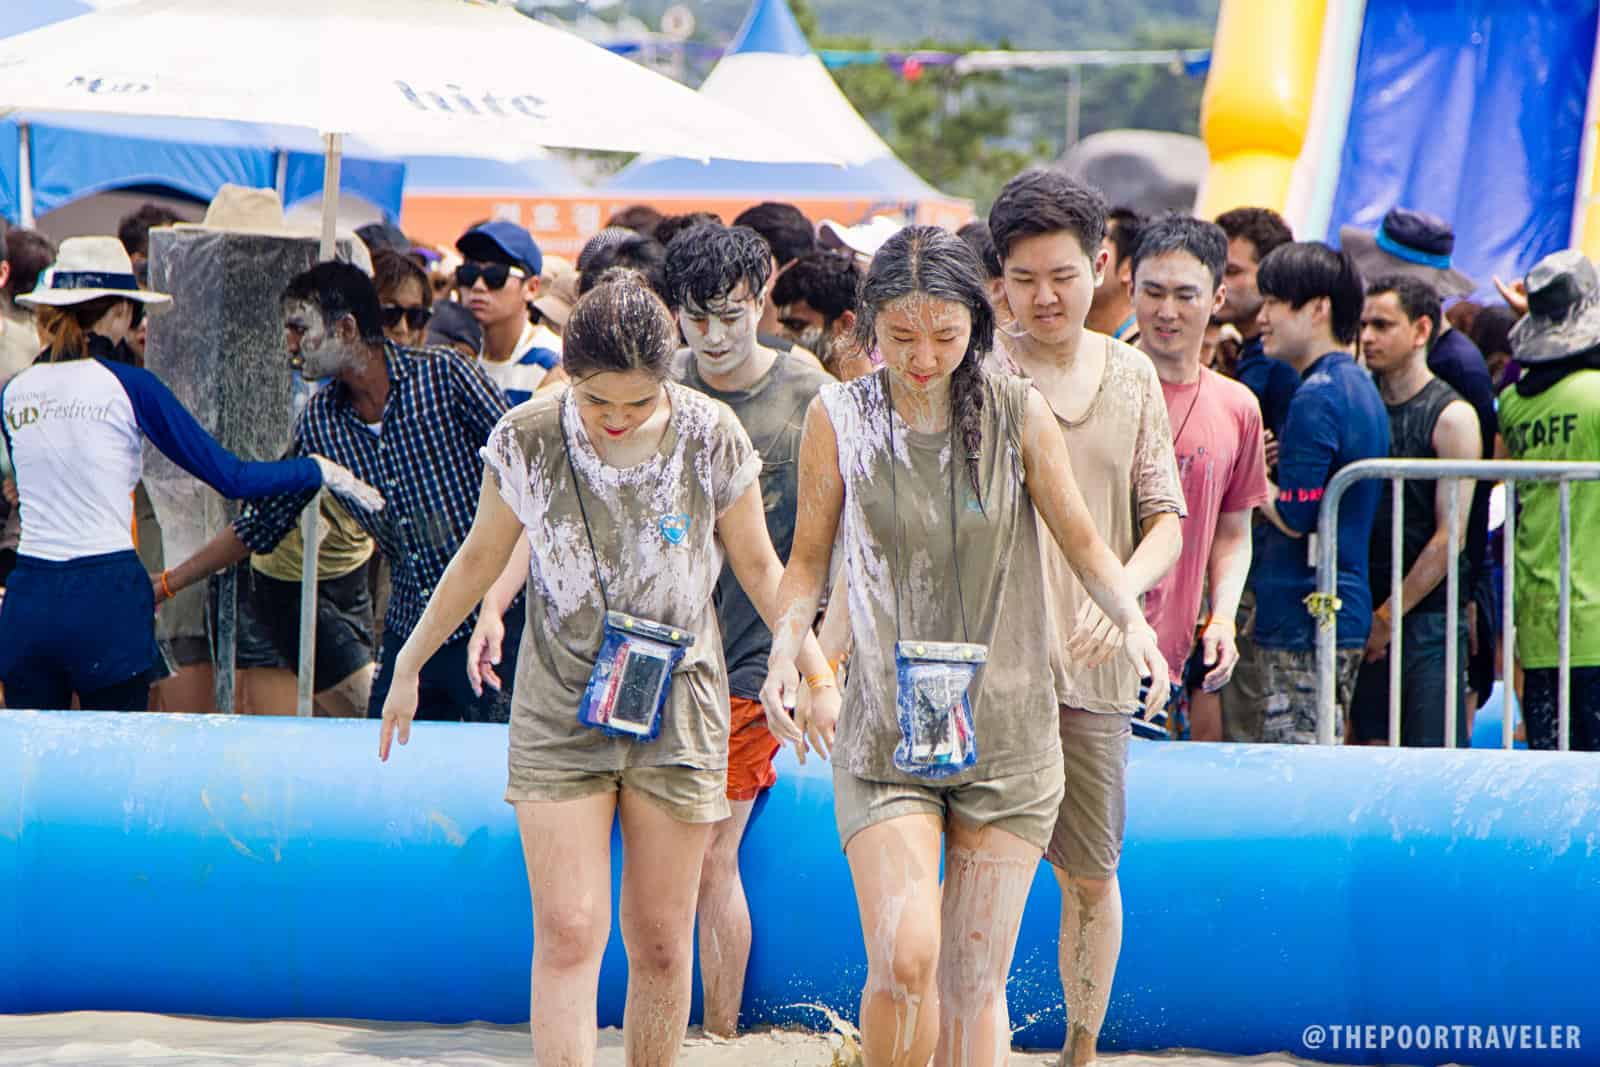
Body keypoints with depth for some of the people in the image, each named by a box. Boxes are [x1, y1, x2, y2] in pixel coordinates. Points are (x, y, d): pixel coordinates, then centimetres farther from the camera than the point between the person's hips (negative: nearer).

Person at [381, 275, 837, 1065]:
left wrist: (818, 676, 7)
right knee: (567, 932, -12)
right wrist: (409, 665, 15)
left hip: (678, 710, 1)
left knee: (660, 940, 4)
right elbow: (480, 559, 8)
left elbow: (757, 566, 6)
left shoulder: (711, 437, -8)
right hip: (559, 709, -1)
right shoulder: (527, 439, -8)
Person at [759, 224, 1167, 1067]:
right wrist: (784, 652, -11)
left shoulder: (1018, 414, 0)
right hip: (885, 733, -1)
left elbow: (1081, 540, 6)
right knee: (903, 959, -17)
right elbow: (809, 559, 7)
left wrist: (1131, 620, -13)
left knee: (976, 981, 2)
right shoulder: (839, 418, 0)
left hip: (1007, 729, 1)